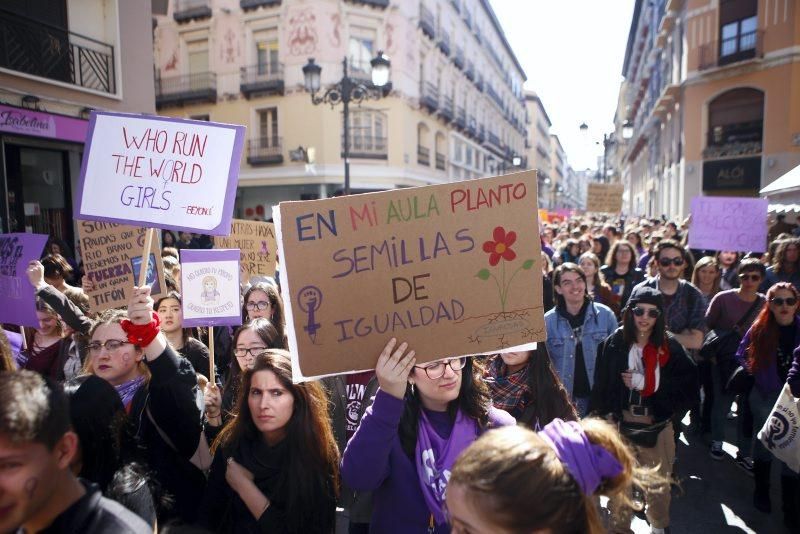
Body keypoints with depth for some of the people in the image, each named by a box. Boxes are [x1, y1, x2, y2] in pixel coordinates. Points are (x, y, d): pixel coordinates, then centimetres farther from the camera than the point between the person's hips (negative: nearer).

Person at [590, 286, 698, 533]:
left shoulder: (670, 347, -5)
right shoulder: (613, 344, -6)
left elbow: (689, 392, -9)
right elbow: (600, 388, -2)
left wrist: (644, 382, -16)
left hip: (657, 428, 1)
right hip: (619, 426, -1)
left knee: (659, 487, 21)